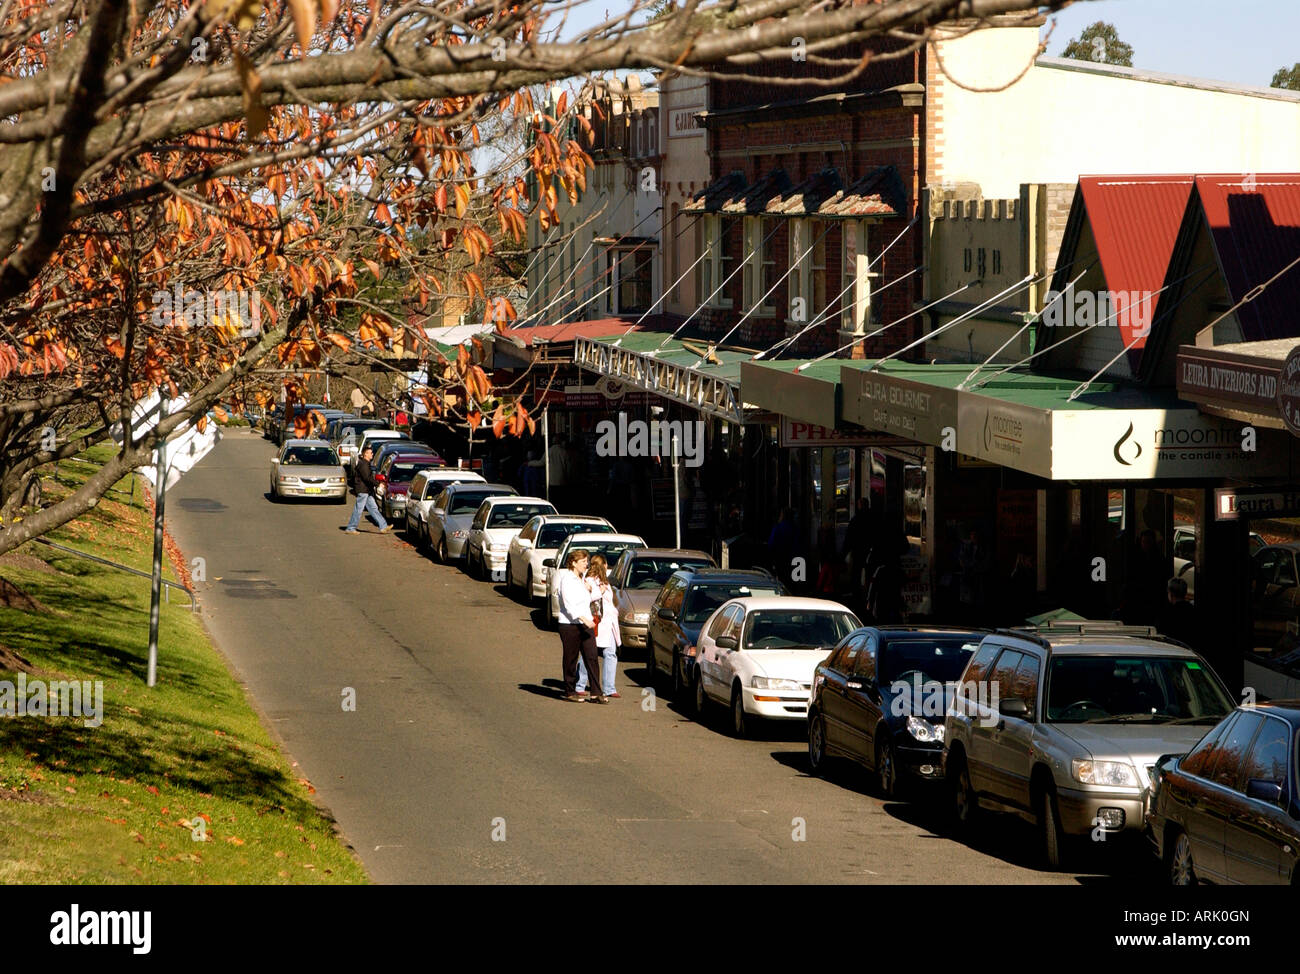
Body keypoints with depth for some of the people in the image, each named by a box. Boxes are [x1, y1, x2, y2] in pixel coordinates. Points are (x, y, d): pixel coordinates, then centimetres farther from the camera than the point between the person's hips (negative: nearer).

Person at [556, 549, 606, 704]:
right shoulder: (567, 579, -10)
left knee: (592, 657, -1)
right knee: (571, 660, 1)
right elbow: (569, 604, -20)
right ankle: (570, 692, 10)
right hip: (570, 626, -7)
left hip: (586, 624, 7)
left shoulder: (581, 579, 16)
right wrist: (584, 619, -27)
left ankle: (596, 693, -3)